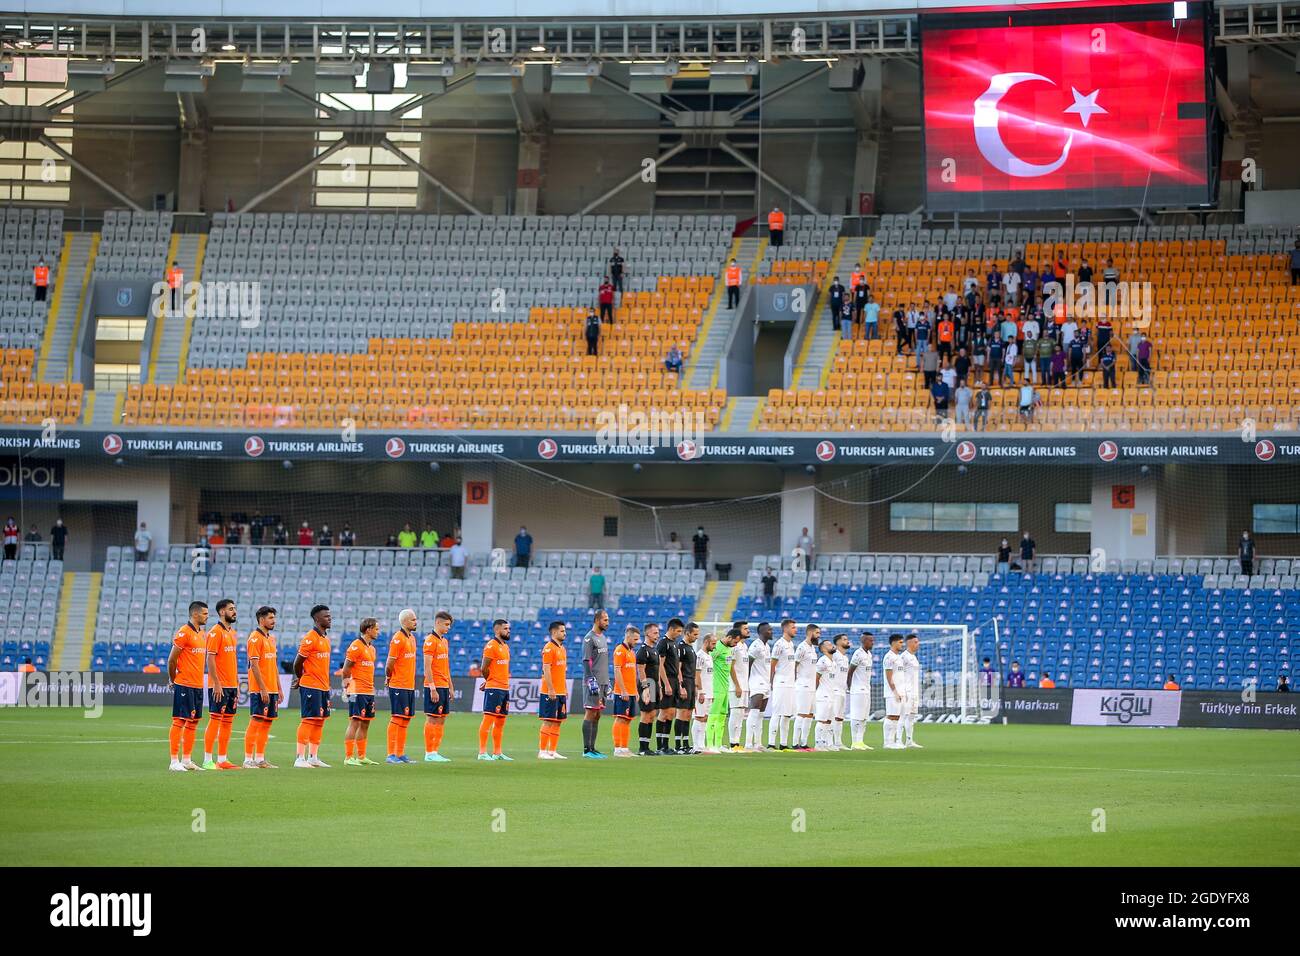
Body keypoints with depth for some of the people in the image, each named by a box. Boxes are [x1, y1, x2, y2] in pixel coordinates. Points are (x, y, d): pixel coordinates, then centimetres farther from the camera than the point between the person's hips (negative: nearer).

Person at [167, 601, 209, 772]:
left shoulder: (202, 634, 15)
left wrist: (198, 678, 15)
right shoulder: (184, 633, -12)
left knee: (193, 722, 9)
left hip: (198, 685, 9)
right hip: (184, 686, -9)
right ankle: (174, 761, -7)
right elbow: (171, 659, -11)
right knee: (179, 721, -7)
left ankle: (187, 760, 15)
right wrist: (173, 681, -3)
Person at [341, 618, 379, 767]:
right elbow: (346, 669, -11)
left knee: (365, 724, 11)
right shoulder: (356, 646, -11)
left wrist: (372, 687, 16)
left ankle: (361, 757, 16)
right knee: (355, 722, -9)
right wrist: (347, 687, -10)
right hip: (358, 691, -9)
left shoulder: (371, 648, 16)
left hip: (369, 692, 9)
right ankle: (348, 757, -8)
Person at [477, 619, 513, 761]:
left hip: (505, 688, 9)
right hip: (494, 689, -9)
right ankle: (482, 753, -10)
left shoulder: (505, 646, 17)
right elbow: (484, 668, -13)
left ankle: (497, 753, 16)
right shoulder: (491, 646, -11)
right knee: (488, 719, -9)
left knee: (501, 722, 11)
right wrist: (490, 681, 1)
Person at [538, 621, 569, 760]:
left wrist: (566, 689, 18)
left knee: (558, 722, 8)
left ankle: (552, 751, 12)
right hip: (550, 693, -9)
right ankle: (542, 752, -4)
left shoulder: (562, 648, 16)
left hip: (561, 692, 9)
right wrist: (551, 689, -20)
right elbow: (546, 670, -16)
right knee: (548, 721, -7)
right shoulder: (549, 648, -11)